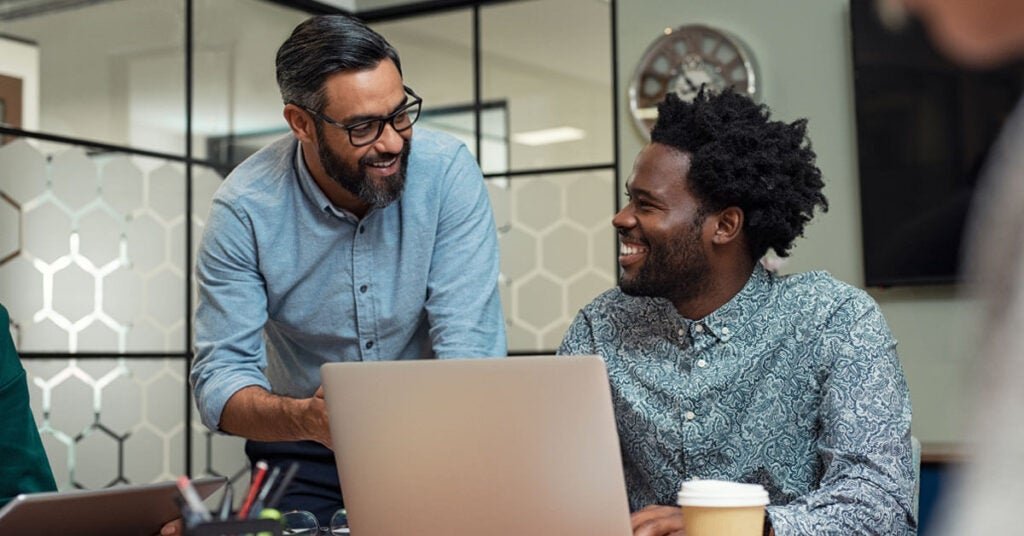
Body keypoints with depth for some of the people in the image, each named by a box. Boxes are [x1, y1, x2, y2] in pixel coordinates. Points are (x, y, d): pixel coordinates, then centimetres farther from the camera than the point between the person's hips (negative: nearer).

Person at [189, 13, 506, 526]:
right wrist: (306, 419, -36)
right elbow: (220, 378, -16)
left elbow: (469, 348, -17)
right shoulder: (244, 208, -14)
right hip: (304, 448, 1)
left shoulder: (446, 171, -15)